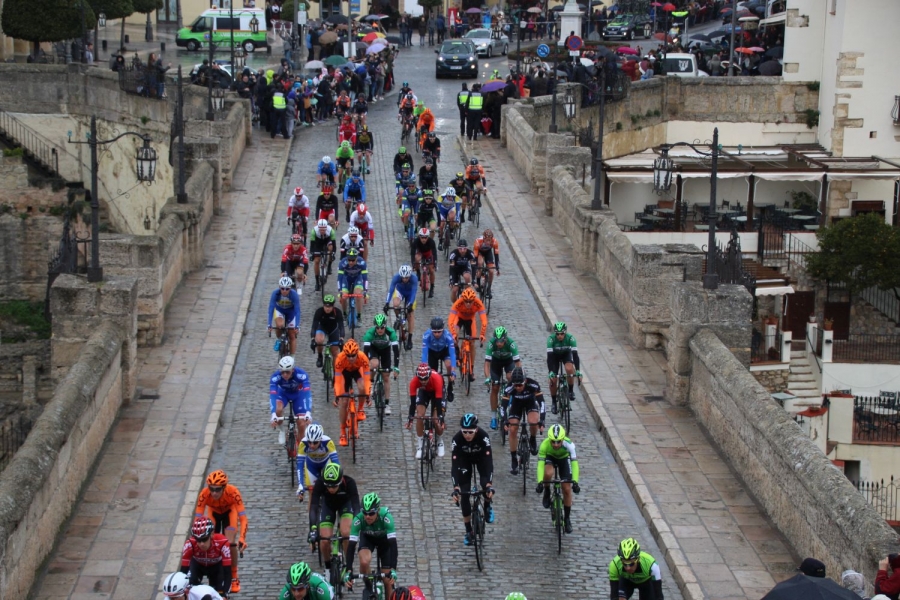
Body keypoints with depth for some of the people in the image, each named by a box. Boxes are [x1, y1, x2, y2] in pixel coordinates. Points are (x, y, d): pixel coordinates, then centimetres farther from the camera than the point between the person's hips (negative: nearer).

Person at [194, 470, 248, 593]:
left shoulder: (233, 492, -42)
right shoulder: (204, 494, -39)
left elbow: (243, 518, -42)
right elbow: (197, 518, -34)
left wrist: (242, 539, -53)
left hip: (229, 511, -2)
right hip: (213, 512, 2)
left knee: (231, 544, -17)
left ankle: (234, 578, 2)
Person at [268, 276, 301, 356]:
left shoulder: (294, 294, -33)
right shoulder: (275, 294, -32)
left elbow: (297, 310, -33)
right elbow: (271, 309, -31)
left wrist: (297, 326, -41)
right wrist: (269, 325, -38)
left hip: (291, 311, 0)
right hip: (279, 310, 0)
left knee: (292, 336, -1)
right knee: (280, 325, -31)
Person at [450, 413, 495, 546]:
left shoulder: (483, 436, -37)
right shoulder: (457, 439, -35)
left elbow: (489, 461, -40)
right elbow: (454, 464, -36)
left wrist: (489, 485, -49)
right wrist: (456, 487, -46)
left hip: (481, 457, -1)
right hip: (464, 459, 1)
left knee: (485, 482, -25)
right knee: (464, 494, -9)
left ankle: (487, 507, 8)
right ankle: (468, 531, 4)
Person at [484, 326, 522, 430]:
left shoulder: (511, 343, -36)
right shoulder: (491, 343, -34)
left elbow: (518, 362, -36)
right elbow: (487, 362, -34)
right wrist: (487, 378, -47)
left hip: (509, 360, -1)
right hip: (496, 360, 1)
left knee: (510, 377, -31)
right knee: (494, 388, -3)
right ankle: (493, 417, 7)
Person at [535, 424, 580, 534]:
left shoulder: (568, 444, -38)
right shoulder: (544, 445, -37)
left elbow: (574, 464, -39)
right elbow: (540, 464, -38)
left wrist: (575, 482, -50)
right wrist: (540, 482, -50)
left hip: (563, 459, 1)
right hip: (550, 458, 0)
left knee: (567, 489, -5)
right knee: (548, 473, -35)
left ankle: (567, 518, 13)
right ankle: (547, 494, -5)